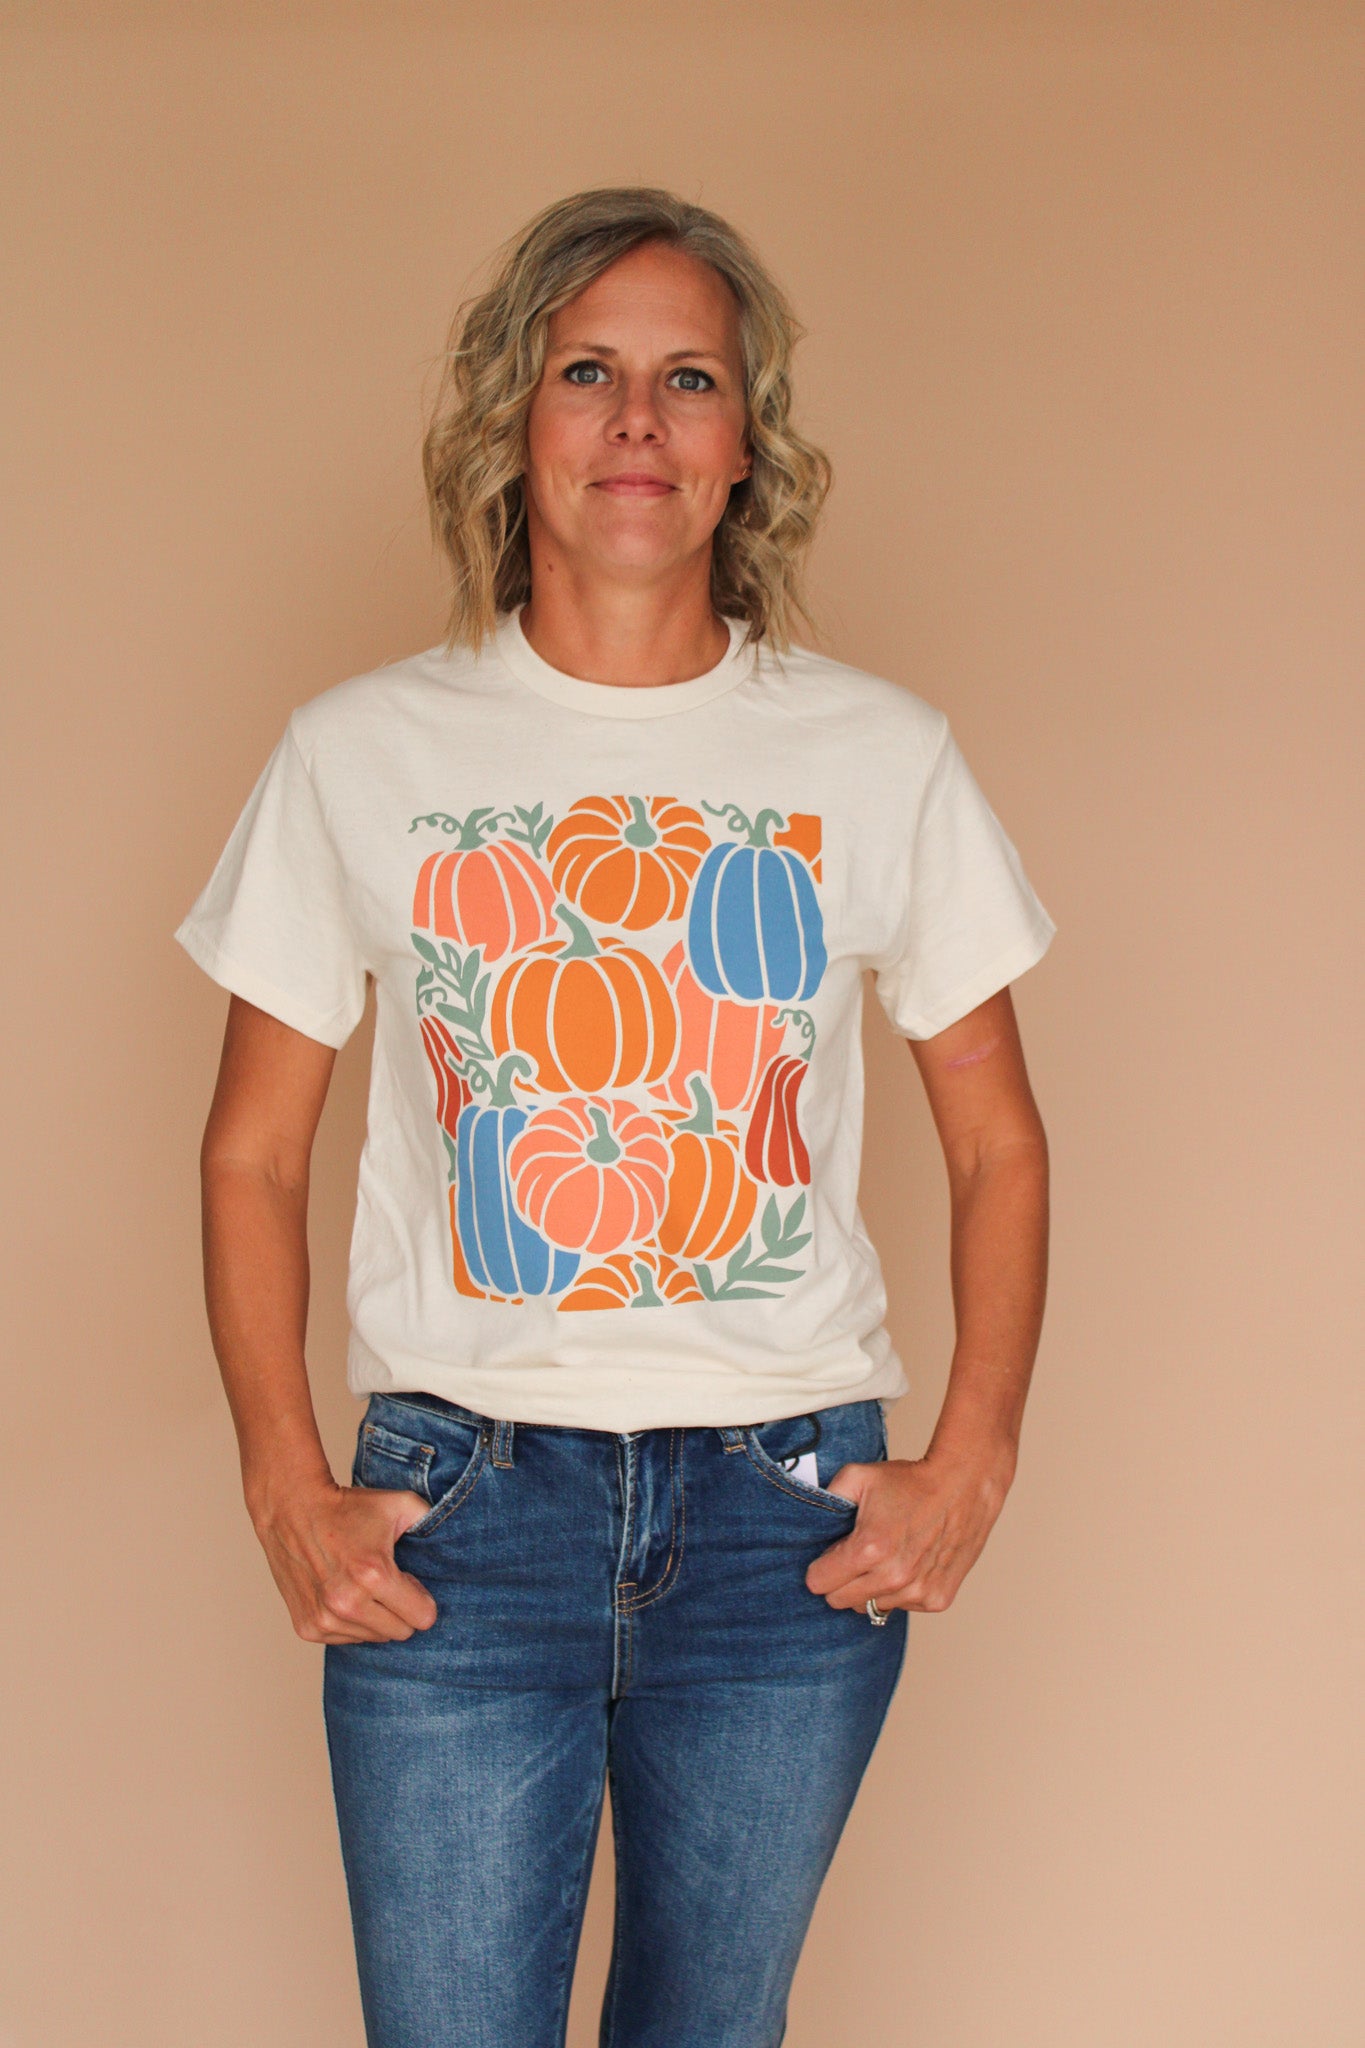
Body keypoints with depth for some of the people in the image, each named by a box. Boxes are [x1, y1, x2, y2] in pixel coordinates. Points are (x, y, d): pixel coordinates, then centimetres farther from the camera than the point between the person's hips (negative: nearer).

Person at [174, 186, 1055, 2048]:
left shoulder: (882, 756, 2)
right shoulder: (361, 754, 1)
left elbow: (997, 1143, 9)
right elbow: (254, 1154, 6)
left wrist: (974, 1464, -1)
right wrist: (287, 1486, -4)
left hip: (792, 1517, 1)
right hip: (459, 1501, -1)